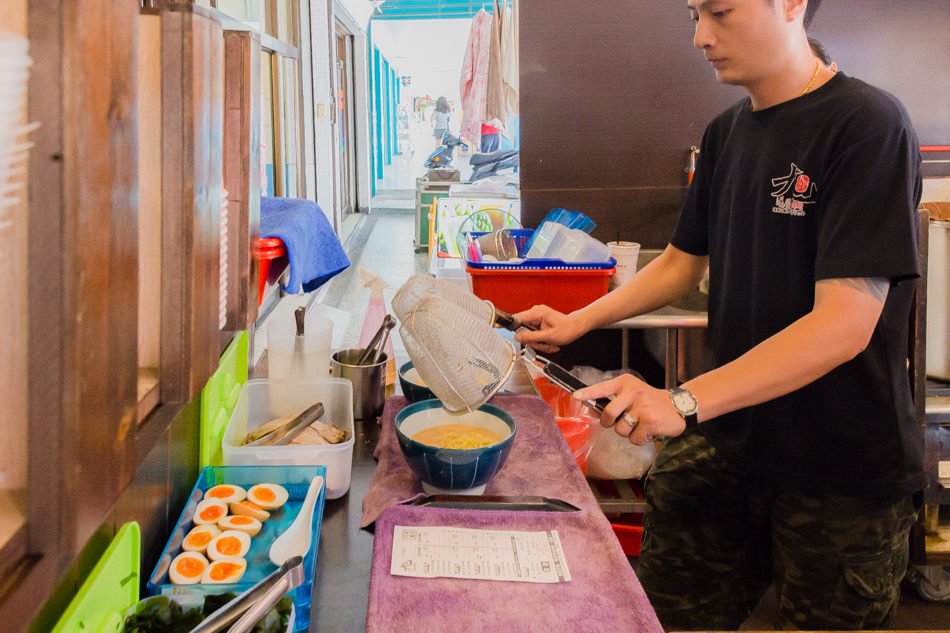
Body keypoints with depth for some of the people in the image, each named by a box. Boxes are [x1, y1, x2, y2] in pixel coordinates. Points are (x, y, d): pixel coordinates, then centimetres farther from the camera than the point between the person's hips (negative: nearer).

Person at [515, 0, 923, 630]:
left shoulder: (868, 124, -16)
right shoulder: (725, 133, 6)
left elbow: (844, 323, -24)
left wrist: (683, 402, -31)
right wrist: (578, 323, 6)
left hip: (845, 470, -5)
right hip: (727, 436, 6)